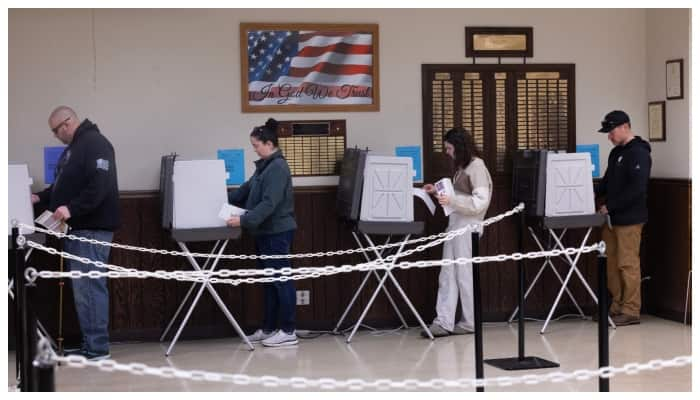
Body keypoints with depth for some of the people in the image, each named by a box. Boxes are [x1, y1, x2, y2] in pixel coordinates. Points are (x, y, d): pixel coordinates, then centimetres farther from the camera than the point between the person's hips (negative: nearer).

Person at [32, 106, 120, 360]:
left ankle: (97, 347, -6)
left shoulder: (95, 143, -12)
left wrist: (72, 209, -28)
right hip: (77, 227, 10)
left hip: (92, 228, -10)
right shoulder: (74, 147, 20)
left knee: (88, 286, -10)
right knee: (83, 287, 10)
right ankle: (89, 344, 15)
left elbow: (100, 185, -23)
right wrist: (41, 198, 15)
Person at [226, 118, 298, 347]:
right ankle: (269, 329, 21)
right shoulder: (264, 166, 13)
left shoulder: (278, 167, -16)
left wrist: (244, 220, -28)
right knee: (269, 281, 13)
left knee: (281, 280, -4)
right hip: (265, 233, 10)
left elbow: (269, 204, -24)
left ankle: (288, 332, 1)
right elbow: (246, 190, 21)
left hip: (277, 233, -9)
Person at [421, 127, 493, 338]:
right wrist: (438, 192, 13)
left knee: (465, 274, 0)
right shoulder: (462, 167, 14)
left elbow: (480, 202, -18)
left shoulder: (477, 167, -11)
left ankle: (470, 322, 12)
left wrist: (452, 201, -25)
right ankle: (444, 322, 3)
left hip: (467, 226, -9)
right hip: (454, 224, 9)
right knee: (447, 274, 4)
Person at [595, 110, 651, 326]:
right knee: (612, 263, 10)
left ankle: (631, 311, 1)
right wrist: (595, 194, 6)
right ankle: (616, 307, 18)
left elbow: (636, 189, -21)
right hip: (612, 219, 9)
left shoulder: (639, 153, -12)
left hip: (629, 219, -9)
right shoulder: (615, 153, 16)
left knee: (628, 264, -5)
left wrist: (610, 206, -19)